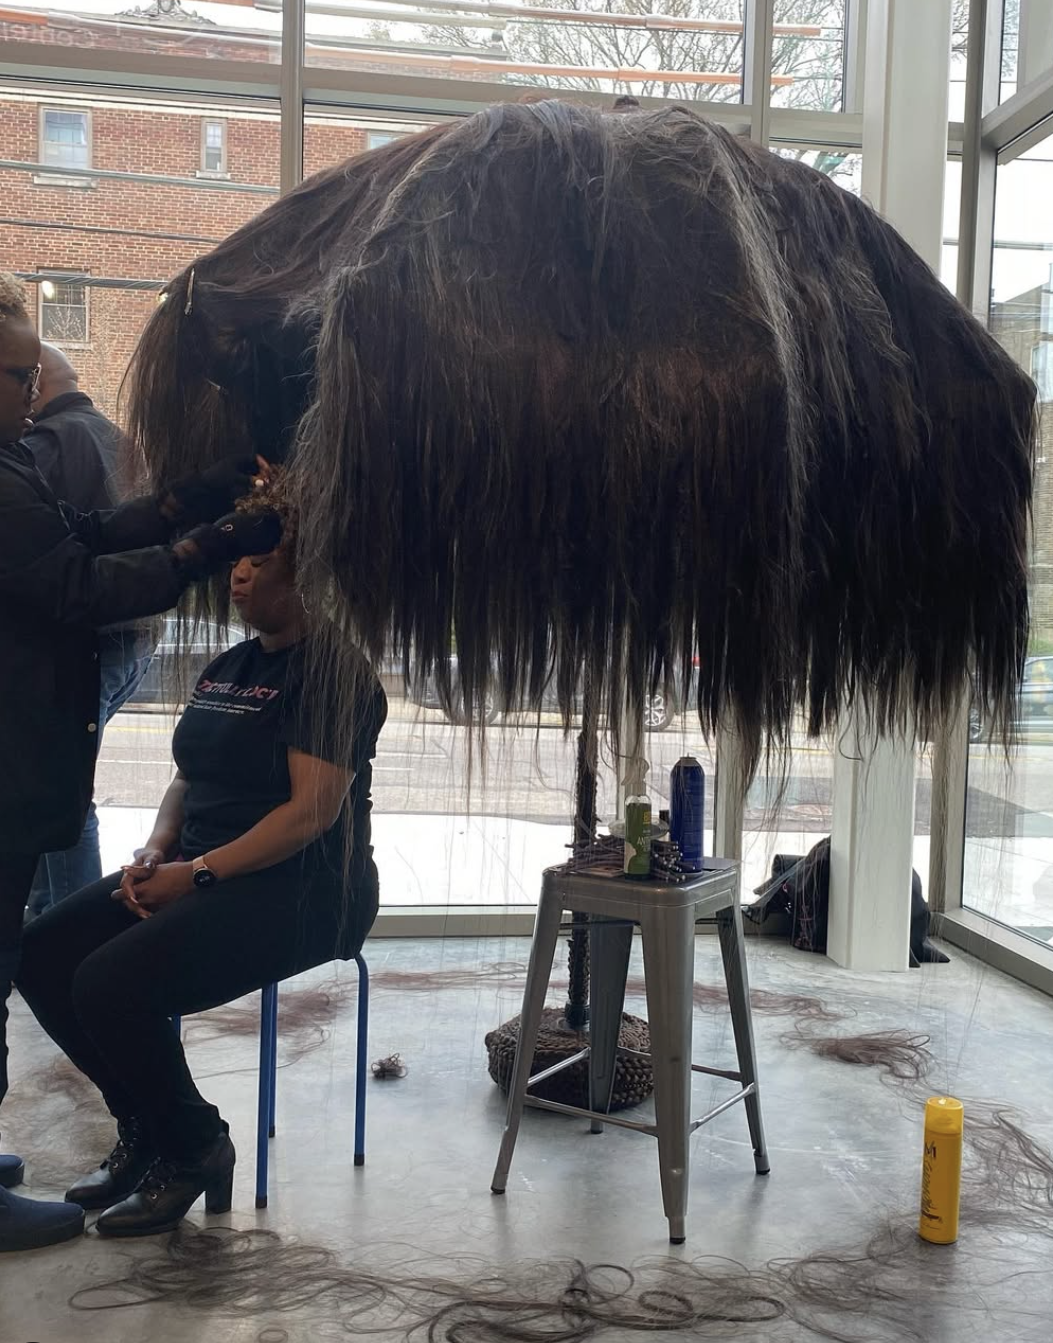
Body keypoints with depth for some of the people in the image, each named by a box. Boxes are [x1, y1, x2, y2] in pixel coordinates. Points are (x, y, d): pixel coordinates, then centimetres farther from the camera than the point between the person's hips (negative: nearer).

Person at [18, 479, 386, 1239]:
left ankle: (196, 1149, 1)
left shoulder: (334, 671, -12)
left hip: (301, 891, -9)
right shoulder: (229, 669, 15)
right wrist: (154, 854, -2)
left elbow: (313, 811, -19)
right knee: (43, 955, -4)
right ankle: (145, 1127, 12)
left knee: (113, 983, -25)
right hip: (200, 873, 9)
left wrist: (198, 873, -18)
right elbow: (191, 779, 18)